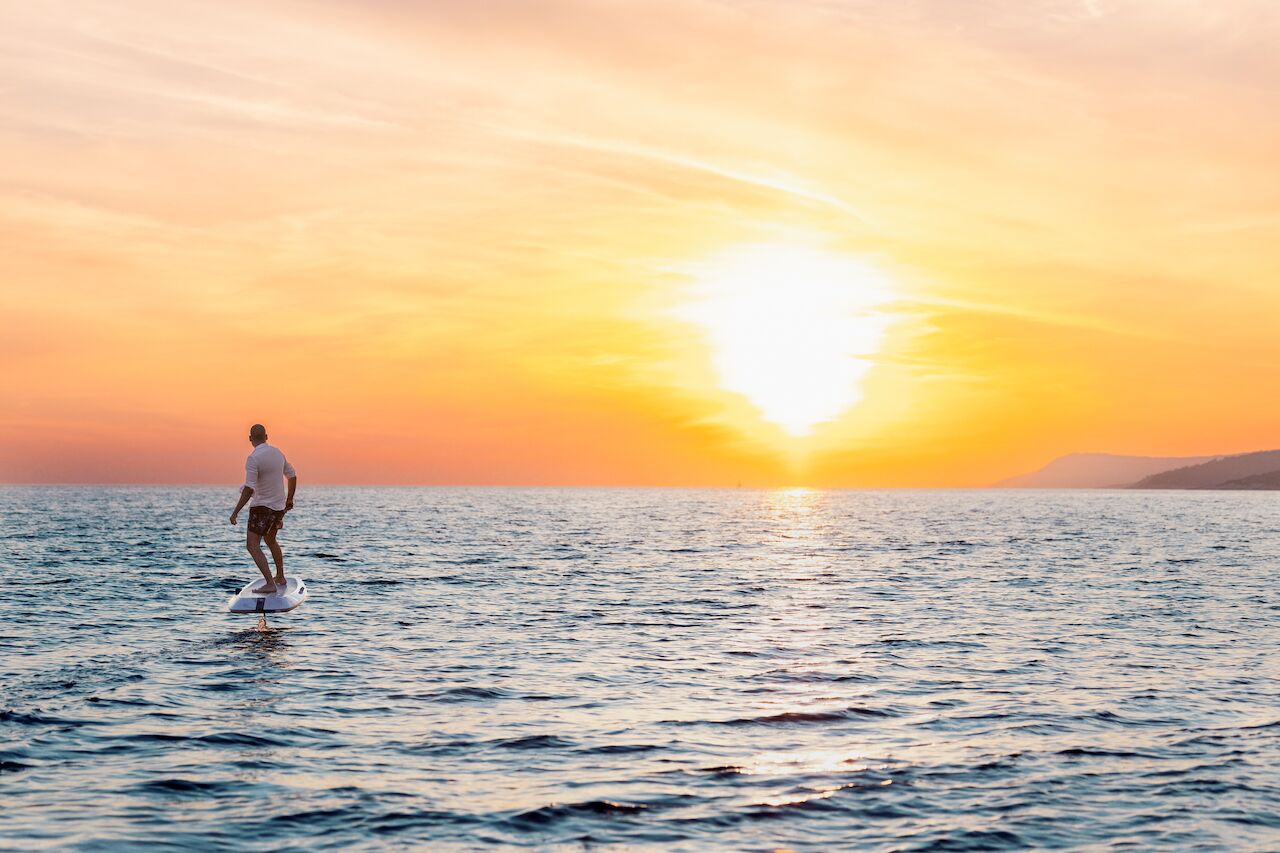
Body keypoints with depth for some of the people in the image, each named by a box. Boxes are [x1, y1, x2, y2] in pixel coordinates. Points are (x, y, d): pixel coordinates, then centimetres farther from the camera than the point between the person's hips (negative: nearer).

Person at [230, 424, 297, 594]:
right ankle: (280, 578, 36)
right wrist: (289, 499, 30)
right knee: (271, 541, 27)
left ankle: (270, 584, -21)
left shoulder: (253, 459, -19)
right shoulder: (277, 453, 5)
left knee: (253, 546, -9)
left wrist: (235, 512, -21)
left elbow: (249, 489, -25)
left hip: (262, 507, -8)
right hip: (279, 506, 8)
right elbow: (292, 475, 17)